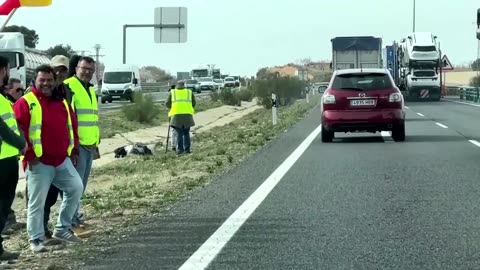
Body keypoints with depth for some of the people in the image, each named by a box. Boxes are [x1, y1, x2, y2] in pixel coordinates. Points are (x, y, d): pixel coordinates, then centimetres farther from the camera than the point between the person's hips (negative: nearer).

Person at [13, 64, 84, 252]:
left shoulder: (62, 102, 13)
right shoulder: (25, 103, -7)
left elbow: (72, 127, 20)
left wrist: (74, 151, 15)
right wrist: (29, 155, -16)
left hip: (62, 159, 6)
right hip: (38, 162, -6)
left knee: (76, 187, 5)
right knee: (37, 201, -2)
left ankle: (62, 228, 18)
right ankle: (36, 239, 10)